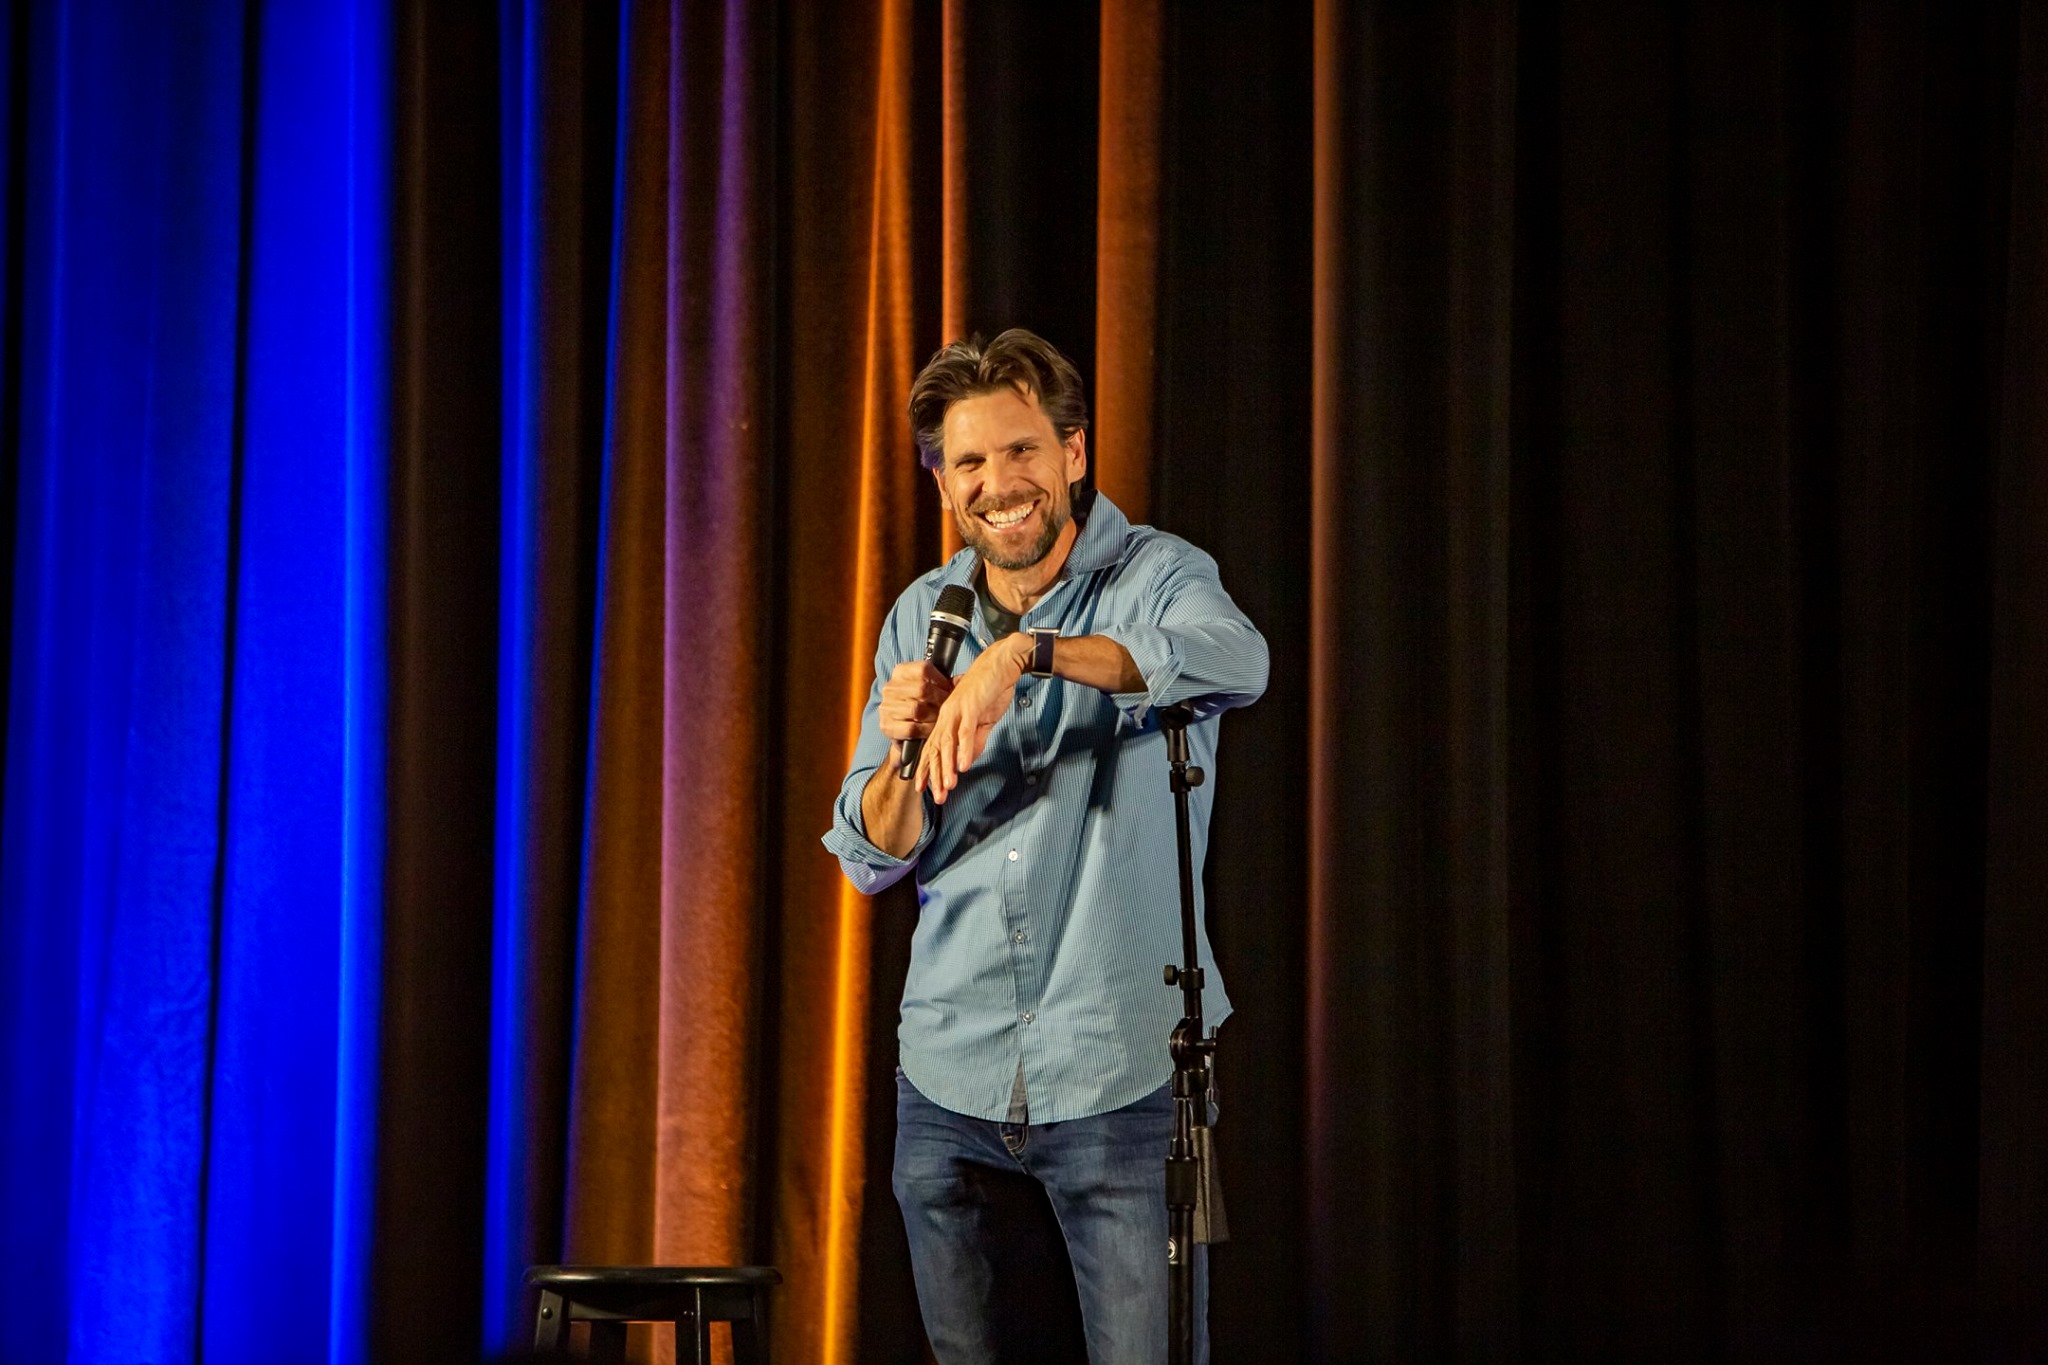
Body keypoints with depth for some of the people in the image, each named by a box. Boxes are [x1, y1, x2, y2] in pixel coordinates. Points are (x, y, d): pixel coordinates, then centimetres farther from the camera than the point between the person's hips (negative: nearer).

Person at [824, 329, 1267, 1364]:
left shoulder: (1154, 575, -5)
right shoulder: (920, 616, 8)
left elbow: (1236, 661, -30)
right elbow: (874, 860, 8)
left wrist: (1026, 653, -39)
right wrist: (904, 751, -13)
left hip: (1121, 1075, -4)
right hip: (949, 1082, 4)